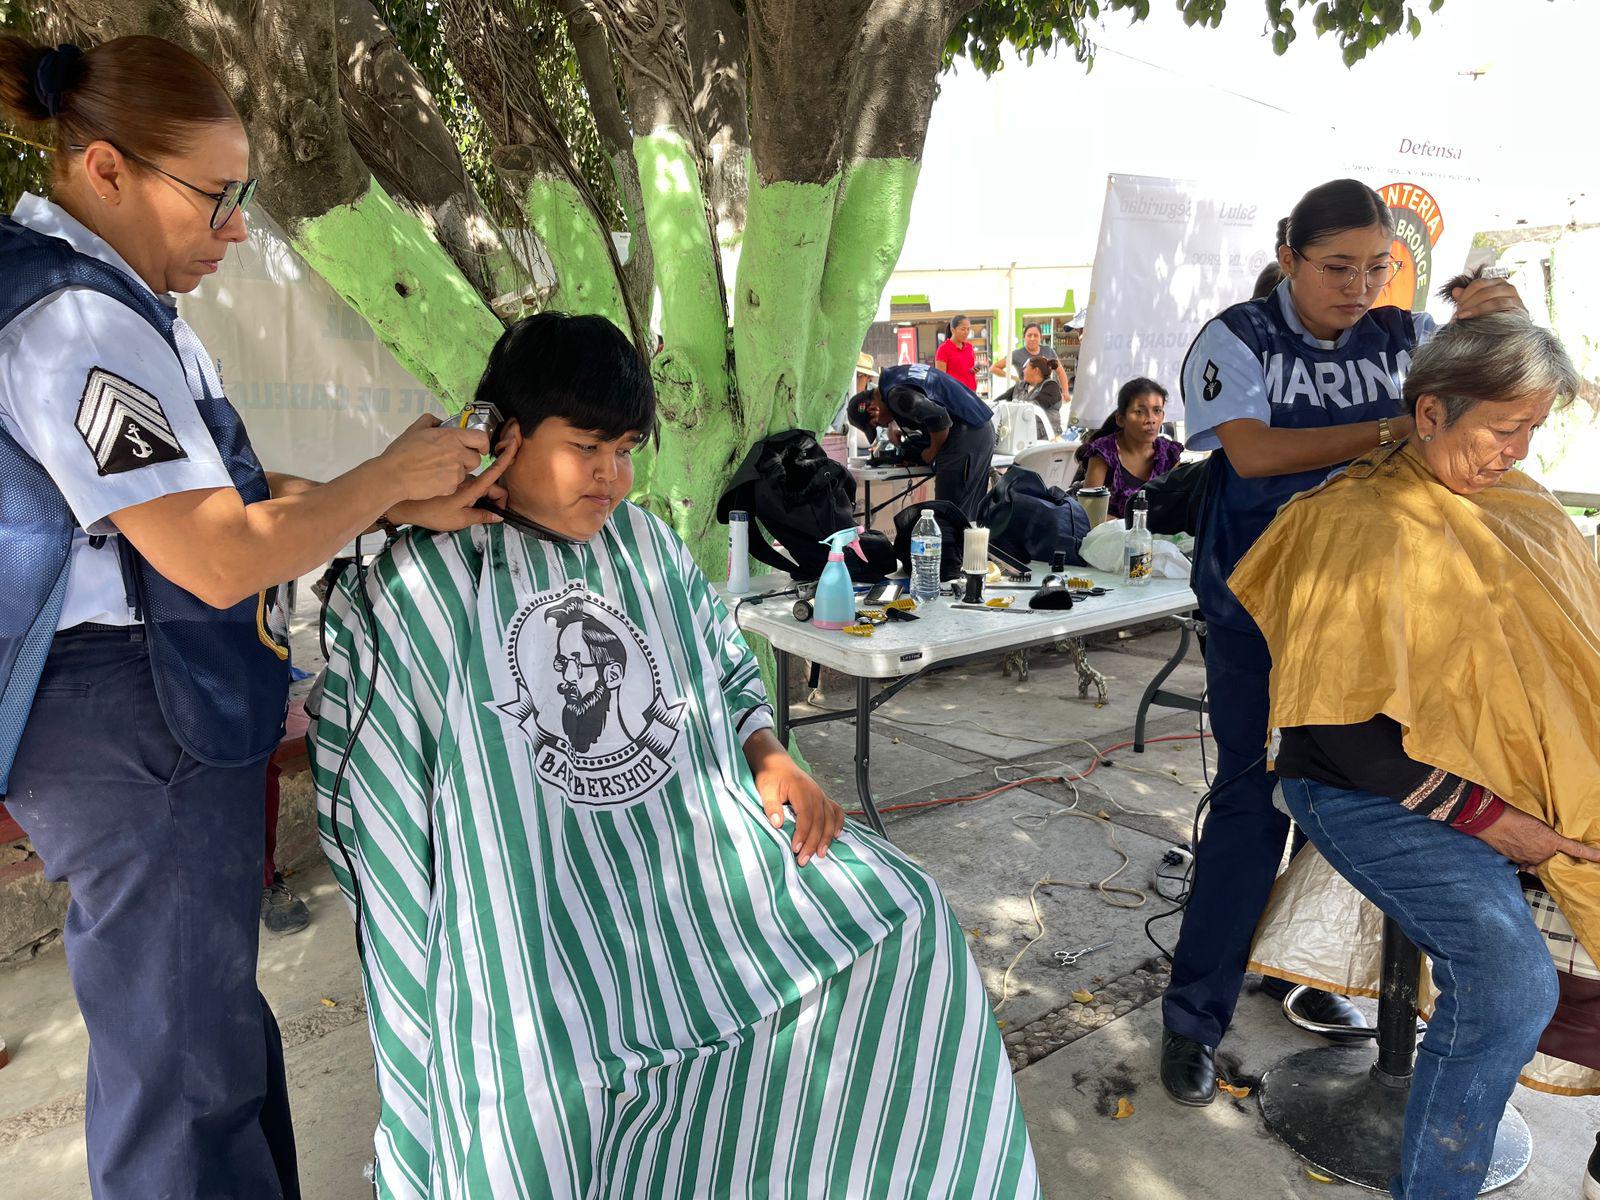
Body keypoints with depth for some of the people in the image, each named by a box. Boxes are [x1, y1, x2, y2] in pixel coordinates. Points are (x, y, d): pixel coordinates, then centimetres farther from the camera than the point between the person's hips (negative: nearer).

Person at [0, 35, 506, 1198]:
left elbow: (222, 486, 9)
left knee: (209, 1015, 24)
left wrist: (403, 503, -2)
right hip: (137, 727, -11)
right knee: (183, 1055, 6)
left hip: (162, 709, 11)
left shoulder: (113, 296, 11)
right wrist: (390, 475, -13)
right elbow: (223, 557, -25)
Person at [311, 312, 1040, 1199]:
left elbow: (726, 665, 17)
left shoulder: (648, 547, 10)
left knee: (897, 913, -3)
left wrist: (770, 758, 1)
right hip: (539, 917, -4)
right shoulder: (423, 583, -7)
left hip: (704, 851, 5)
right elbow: (362, 779, -2)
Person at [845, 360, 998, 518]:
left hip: (966, 433, -10)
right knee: (970, 509, 14)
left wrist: (932, 452, -8)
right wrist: (893, 425, 14)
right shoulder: (891, 375, 13)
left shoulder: (896, 394, -18)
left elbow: (939, 419, -24)